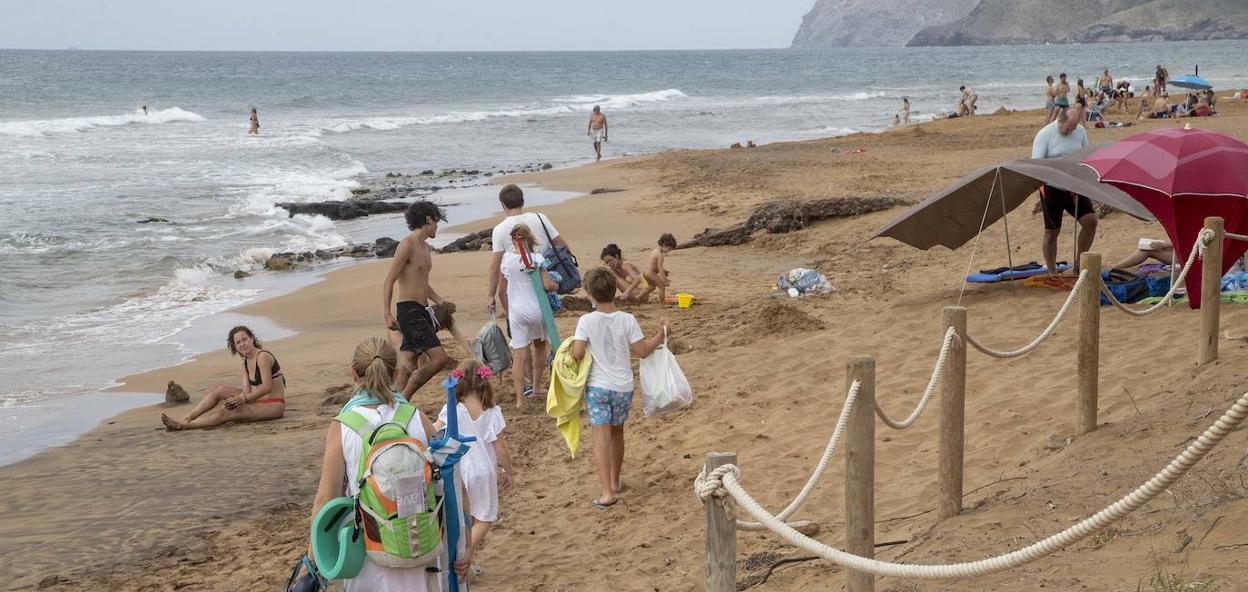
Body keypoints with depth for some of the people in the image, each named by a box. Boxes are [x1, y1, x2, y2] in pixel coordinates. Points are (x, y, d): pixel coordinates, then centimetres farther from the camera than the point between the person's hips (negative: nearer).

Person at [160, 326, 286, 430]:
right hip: (258, 401, 9)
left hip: (273, 405, -9)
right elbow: (247, 390, 1)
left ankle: (184, 425, -16)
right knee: (220, 389, 1)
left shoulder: (263, 356, -14)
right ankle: (186, 419, -4)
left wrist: (242, 399, -25)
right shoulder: (246, 362, 12)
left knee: (225, 412, -21)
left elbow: (267, 387, -22)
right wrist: (239, 399, -21)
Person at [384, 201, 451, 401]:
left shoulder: (426, 248, 18)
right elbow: (389, 282, -15)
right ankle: (403, 399, -9)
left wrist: (442, 303, 17)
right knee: (439, 358, -15)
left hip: (421, 311, 10)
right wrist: (387, 314, -21)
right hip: (409, 311, -10)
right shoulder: (407, 245, -12)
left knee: (409, 361, 11)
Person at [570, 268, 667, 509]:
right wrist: (660, 336, 12)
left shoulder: (586, 321, -12)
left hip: (597, 387, -3)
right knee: (617, 433, 21)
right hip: (623, 387, 3)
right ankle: (614, 482, 35)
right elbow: (642, 350, -3)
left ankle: (607, 492, -14)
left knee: (601, 438, -4)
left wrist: (571, 350, 7)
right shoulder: (627, 320, -7)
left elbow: (577, 354, -15)